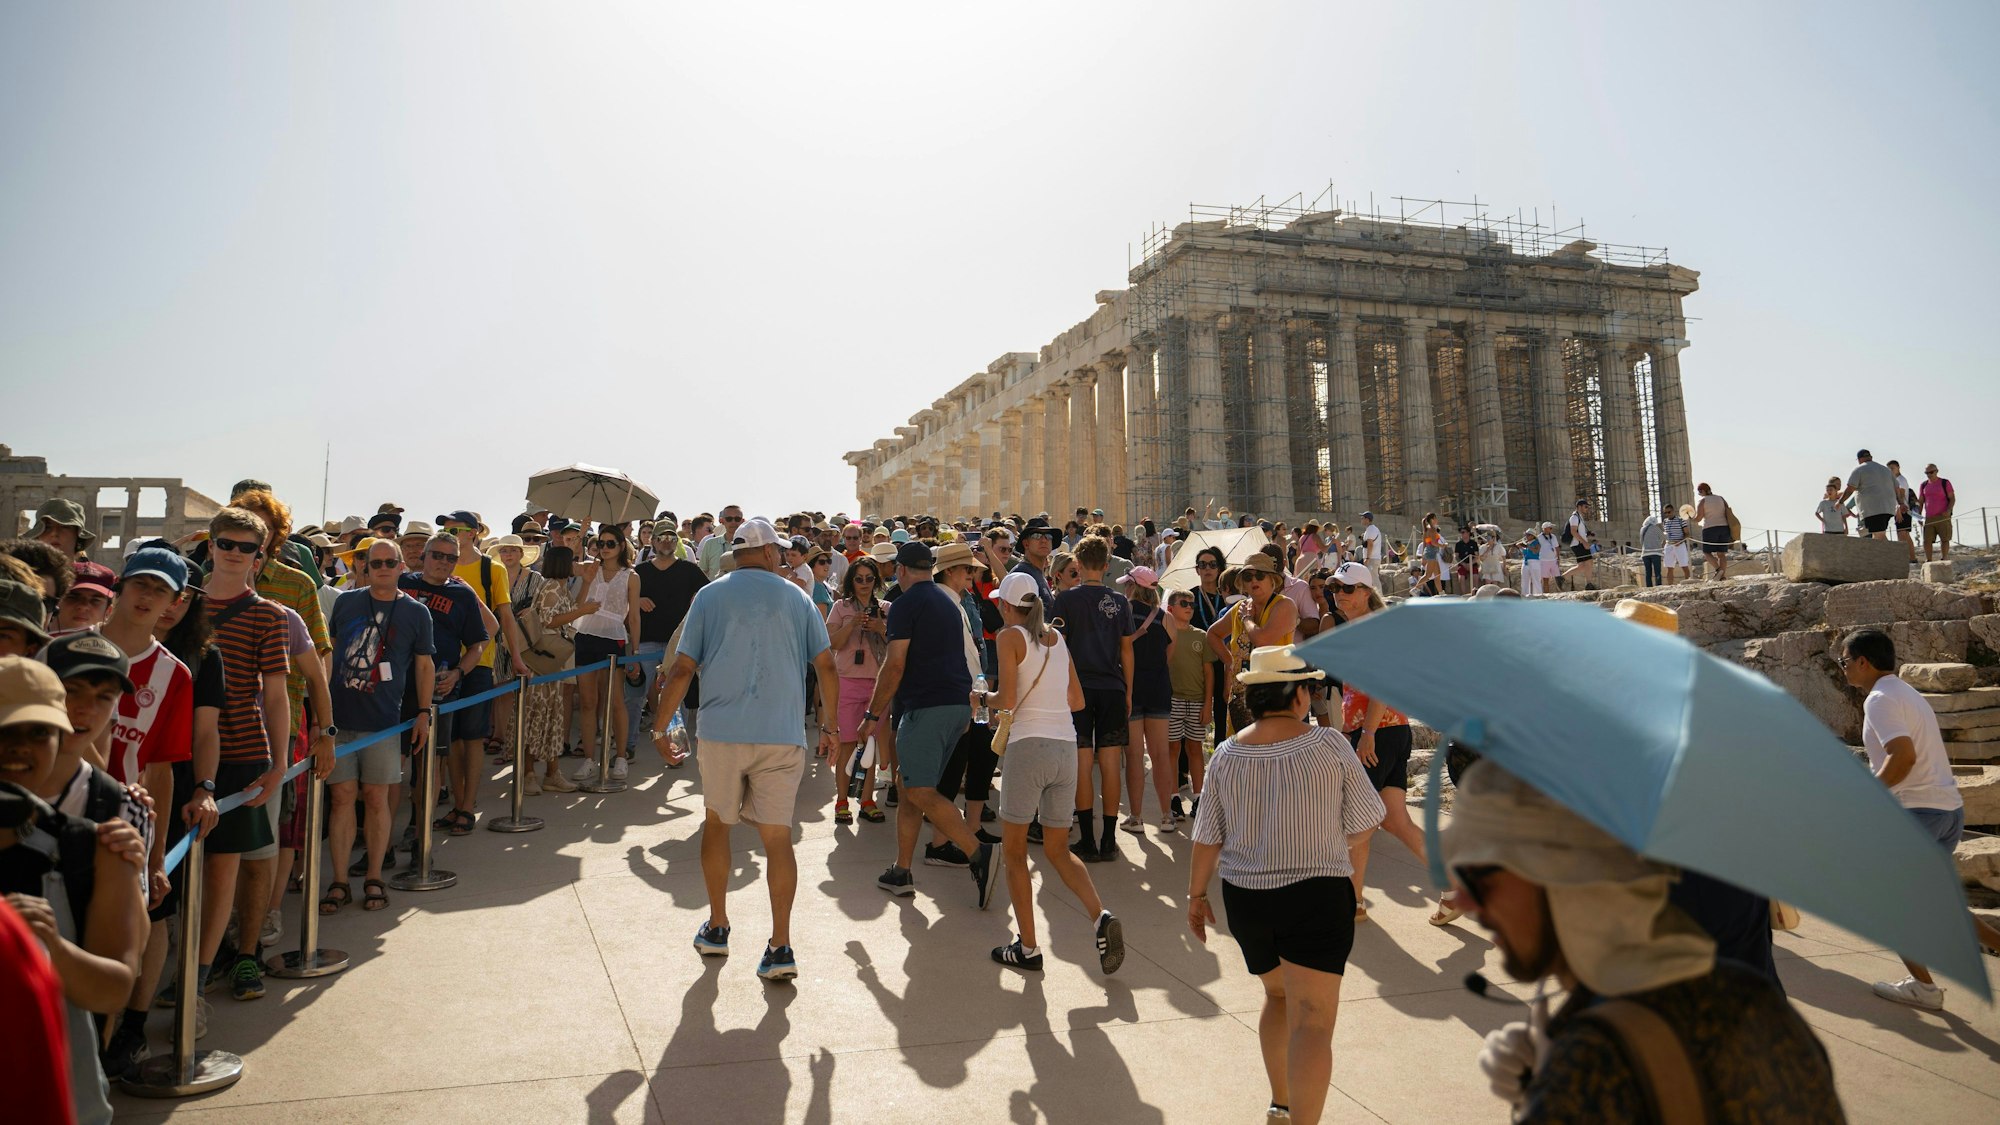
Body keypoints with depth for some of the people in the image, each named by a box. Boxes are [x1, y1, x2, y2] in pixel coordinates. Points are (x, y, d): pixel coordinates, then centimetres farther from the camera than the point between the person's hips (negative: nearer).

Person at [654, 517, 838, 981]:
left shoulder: (709, 596, 4)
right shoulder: (796, 598, 5)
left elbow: (682, 668, -1)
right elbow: (826, 666, 3)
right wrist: (830, 726, 13)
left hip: (722, 733, 0)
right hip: (782, 735, 0)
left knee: (716, 822, 20)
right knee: (778, 837, 3)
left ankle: (717, 928, 27)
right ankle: (780, 947, -2)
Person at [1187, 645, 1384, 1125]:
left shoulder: (1227, 754, -3)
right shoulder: (1329, 745, -10)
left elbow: (1208, 837, 2)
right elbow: (1362, 825, -3)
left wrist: (1196, 895, 14)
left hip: (1244, 899, 5)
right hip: (1316, 894, -4)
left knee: (1278, 996, 26)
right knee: (1312, 1020, -4)